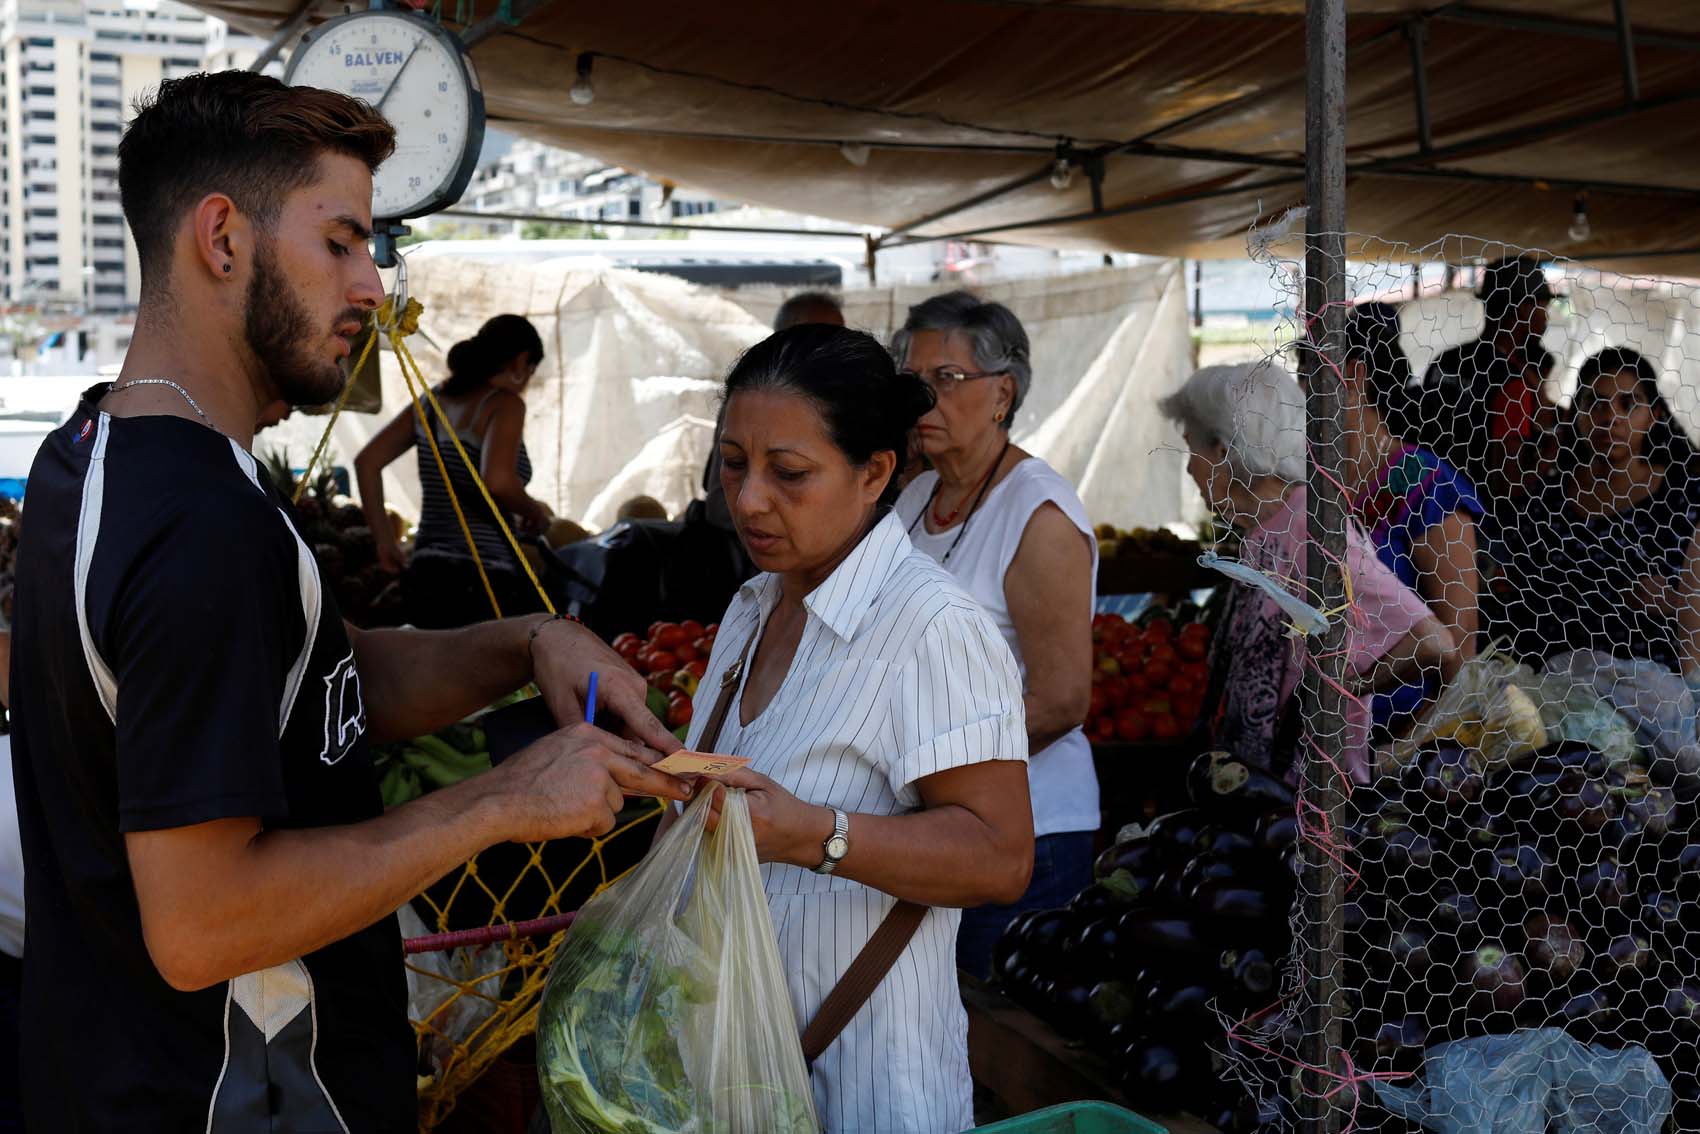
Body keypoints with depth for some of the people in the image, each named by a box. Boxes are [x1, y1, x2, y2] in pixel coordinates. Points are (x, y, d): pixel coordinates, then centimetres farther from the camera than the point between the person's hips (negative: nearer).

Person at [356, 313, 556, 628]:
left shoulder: (433, 401, 13)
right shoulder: (505, 404, -7)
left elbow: (366, 462, 14)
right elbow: (497, 481, -24)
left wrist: (386, 541, 16)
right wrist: (536, 512, -4)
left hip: (423, 579, 8)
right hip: (484, 582, -7)